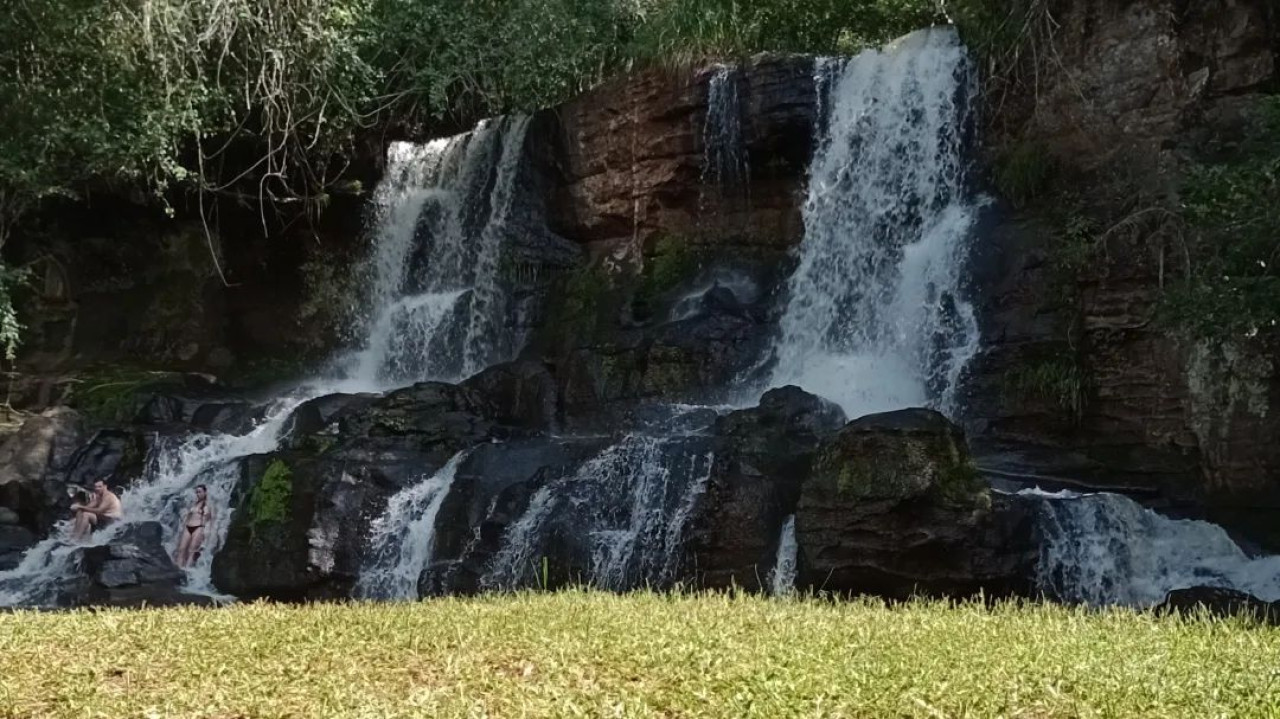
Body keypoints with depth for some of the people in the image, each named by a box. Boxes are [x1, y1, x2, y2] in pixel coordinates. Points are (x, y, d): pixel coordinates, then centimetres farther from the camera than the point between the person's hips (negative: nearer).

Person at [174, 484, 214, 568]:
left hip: (198, 528, -6)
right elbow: (187, 515, 21)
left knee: (192, 551, -13)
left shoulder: (207, 505, 4)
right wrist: (182, 527, 12)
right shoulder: (193, 504, 21)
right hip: (188, 527, 6)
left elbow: (210, 519, -2)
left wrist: (206, 529, -13)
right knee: (181, 549, -6)